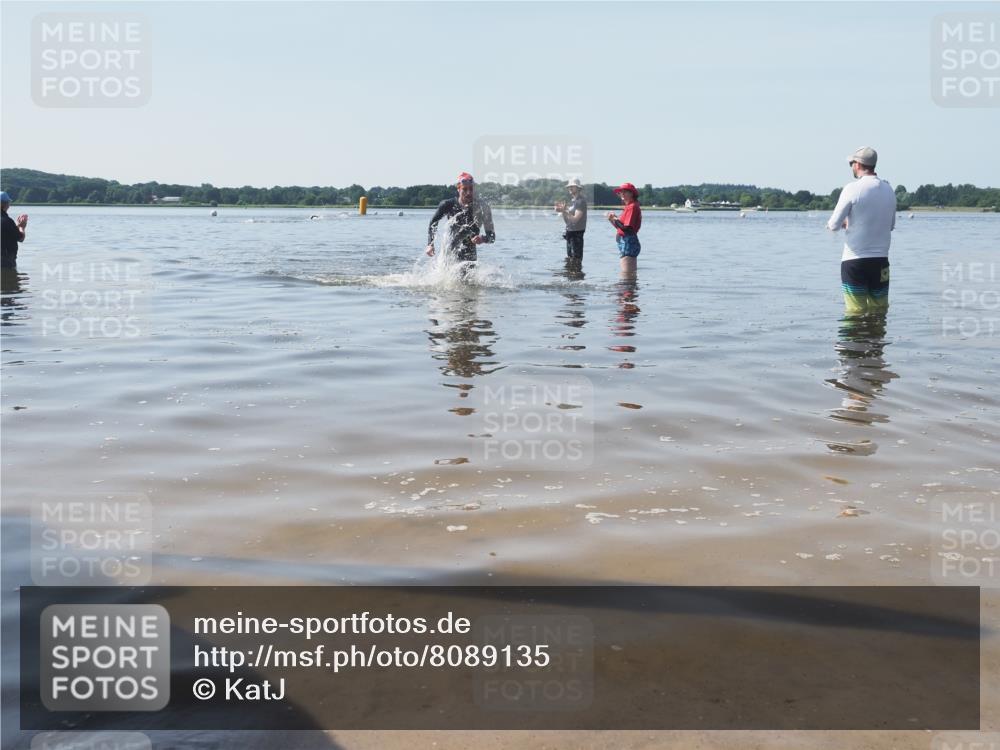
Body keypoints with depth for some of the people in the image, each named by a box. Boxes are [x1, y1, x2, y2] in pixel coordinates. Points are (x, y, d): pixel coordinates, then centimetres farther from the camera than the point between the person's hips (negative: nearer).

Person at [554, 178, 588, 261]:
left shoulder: (581, 201, -10)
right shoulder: (571, 200, 17)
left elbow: (575, 219, -17)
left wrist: (565, 211, -25)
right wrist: (562, 211, -2)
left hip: (577, 233, -9)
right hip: (569, 232, 9)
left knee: (576, 258, -10)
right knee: (569, 258, 11)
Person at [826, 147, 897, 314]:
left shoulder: (852, 189, -11)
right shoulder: (889, 189, 7)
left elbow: (834, 225, -11)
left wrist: (846, 223, 13)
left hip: (854, 261, -5)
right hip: (881, 261, 5)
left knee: (856, 313, 0)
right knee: (880, 311, 11)